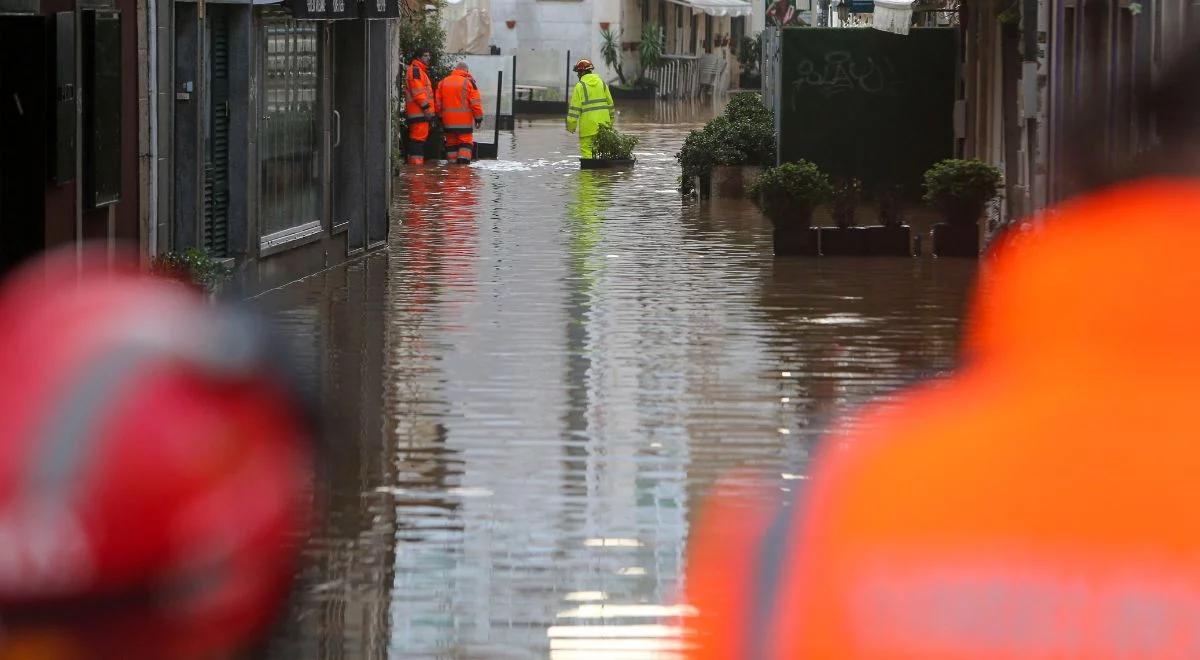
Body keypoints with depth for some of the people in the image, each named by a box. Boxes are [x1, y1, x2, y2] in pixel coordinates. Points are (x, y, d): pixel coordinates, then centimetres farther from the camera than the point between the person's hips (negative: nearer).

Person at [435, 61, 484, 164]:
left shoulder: (443, 82, 8)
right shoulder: (469, 82, -6)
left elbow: (438, 103, 11)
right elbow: (475, 102, -8)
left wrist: (440, 117, 19)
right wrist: (478, 117, -2)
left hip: (448, 121, 4)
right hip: (465, 121, -4)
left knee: (451, 143, 12)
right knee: (466, 142, 0)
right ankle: (463, 161, -15)